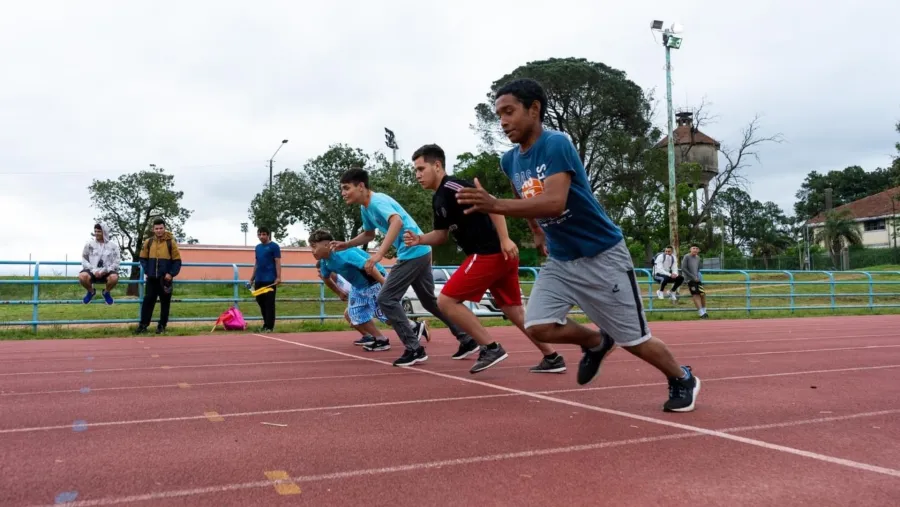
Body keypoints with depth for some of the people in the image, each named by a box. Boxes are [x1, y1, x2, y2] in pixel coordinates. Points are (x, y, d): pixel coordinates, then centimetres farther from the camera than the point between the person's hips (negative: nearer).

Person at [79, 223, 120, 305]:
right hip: (92, 270, 1)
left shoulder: (113, 245, 1)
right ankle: (91, 291, 4)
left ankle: (106, 292, 3)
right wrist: (93, 271, -13)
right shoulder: (89, 244, 4)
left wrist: (105, 271, -16)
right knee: (82, 276, -33)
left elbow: (116, 261, -1)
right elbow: (84, 259, 3)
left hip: (107, 271, -1)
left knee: (114, 277, -35)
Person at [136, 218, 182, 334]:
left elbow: (177, 261, -1)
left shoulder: (171, 242, -1)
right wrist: (146, 271, -1)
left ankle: (162, 326, 13)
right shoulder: (148, 242, 5)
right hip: (151, 278, 2)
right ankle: (143, 324, 8)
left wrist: (171, 274, -12)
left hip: (165, 278, -2)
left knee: (165, 302, 5)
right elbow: (143, 258, 12)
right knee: (148, 300, 1)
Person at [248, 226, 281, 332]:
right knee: (261, 302, 11)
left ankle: (269, 326, 0)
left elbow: (278, 262, -9)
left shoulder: (274, 246, -4)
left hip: (270, 280, -7)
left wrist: (278, 277, -17)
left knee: (269, 303, -4)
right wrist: (252, 278, 20)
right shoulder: (258, 247, 16)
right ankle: (266, 324, 22)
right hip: (259, 280, 7)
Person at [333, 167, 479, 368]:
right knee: (431, 301, 19)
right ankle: (467, 340, 25)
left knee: (386, 299, -8)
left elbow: (397, 221, -36)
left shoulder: (377, 201, -17)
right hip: (420, 252, 10)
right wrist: (346, 245, 14)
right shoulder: (365, 208, 13)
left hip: (413, 253, -10)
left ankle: (414, 349, -5)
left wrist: (380, 253, -43)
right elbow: (369, 234, 29)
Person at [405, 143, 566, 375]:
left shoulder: (451, 186, -11)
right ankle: (553, 358, 20)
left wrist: (504, 239, -27)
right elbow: (442, 234, 25)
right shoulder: (438, 199, 19)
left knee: (446, 301, -5)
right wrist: (419, 239, 7)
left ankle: (491, 348, -3)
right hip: (498, 256, 10)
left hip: (489, 254, -10)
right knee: (515, 311, 15)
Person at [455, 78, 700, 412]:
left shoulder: (556, 144, -21)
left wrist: (495, 205, -42)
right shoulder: (509, 161, 2)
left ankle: (683, 379, 33)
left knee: (634, 341, 3)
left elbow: (555, 203, -35)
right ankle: (596, 343, 19)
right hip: (559, 261, 6)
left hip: (602, 256, -6)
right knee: (538, 327, -12)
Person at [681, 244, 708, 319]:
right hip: (690, 279, -6)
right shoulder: (687, 257, -8)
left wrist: (698, 276, 5)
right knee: (695, 295, -11)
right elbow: (683, 268, -12)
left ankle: (704, 312, 9)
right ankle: (701, 313, -8)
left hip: (697, 279, 6)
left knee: (702, 294, -4)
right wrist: (693, 277, -12)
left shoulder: (698, 258, 11)